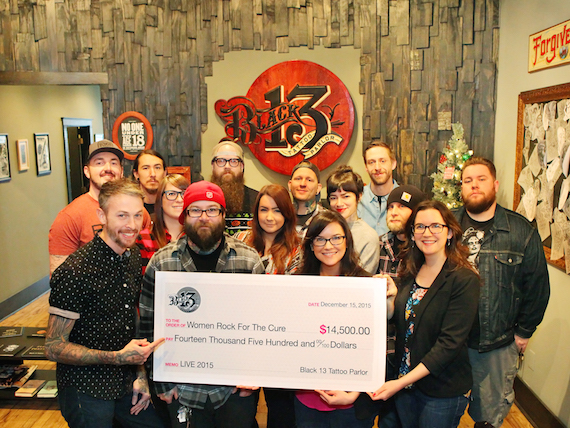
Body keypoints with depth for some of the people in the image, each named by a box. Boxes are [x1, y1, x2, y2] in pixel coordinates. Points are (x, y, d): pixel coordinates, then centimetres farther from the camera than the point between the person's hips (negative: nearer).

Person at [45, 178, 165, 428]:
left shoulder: (134, 258, 1)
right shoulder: (75, 271, -23)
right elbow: (54, 347, -19)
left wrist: (140, 374, 5)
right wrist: (117, 357, -27)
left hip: (127, 385, 7)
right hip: (86, 392, -6)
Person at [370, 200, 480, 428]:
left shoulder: (464, 280, -17)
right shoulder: (411, 274, 2)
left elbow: (450, 343, -22)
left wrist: (402, 382, -24)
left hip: (443, 391, -5)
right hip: (404, 382, 6)